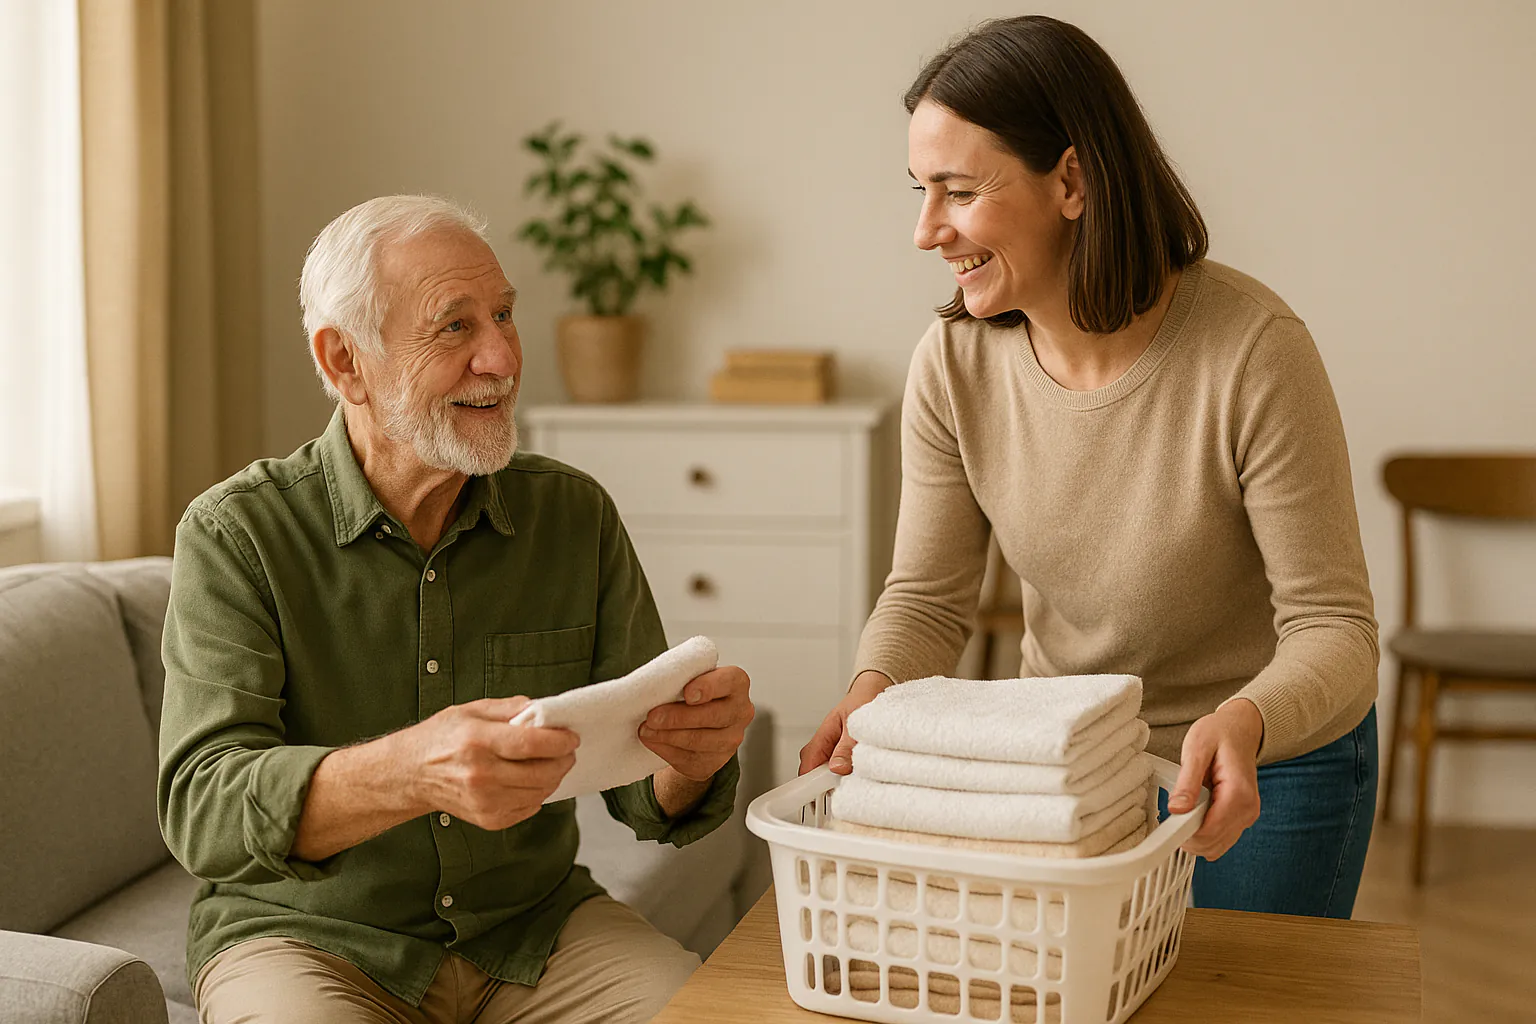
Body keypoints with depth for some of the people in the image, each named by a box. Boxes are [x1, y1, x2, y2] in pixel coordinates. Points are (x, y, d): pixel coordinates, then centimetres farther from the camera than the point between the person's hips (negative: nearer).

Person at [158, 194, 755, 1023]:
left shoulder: (576, 515, 0)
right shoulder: (236, 535, -10)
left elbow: (645, 798, 1)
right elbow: (204, 809, -20)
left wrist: (693, 757, -24)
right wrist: (410, 771, -40)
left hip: (534, 925, 3)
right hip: (308, 935, -2)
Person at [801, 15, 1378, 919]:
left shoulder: (1255, 351, -28)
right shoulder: (953, 365, -15)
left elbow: (1333, 625, -24)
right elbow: (927, 597, -7)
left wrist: (1241, 723, -44)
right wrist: (873, 693, -28)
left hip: (1264, 773, -3)